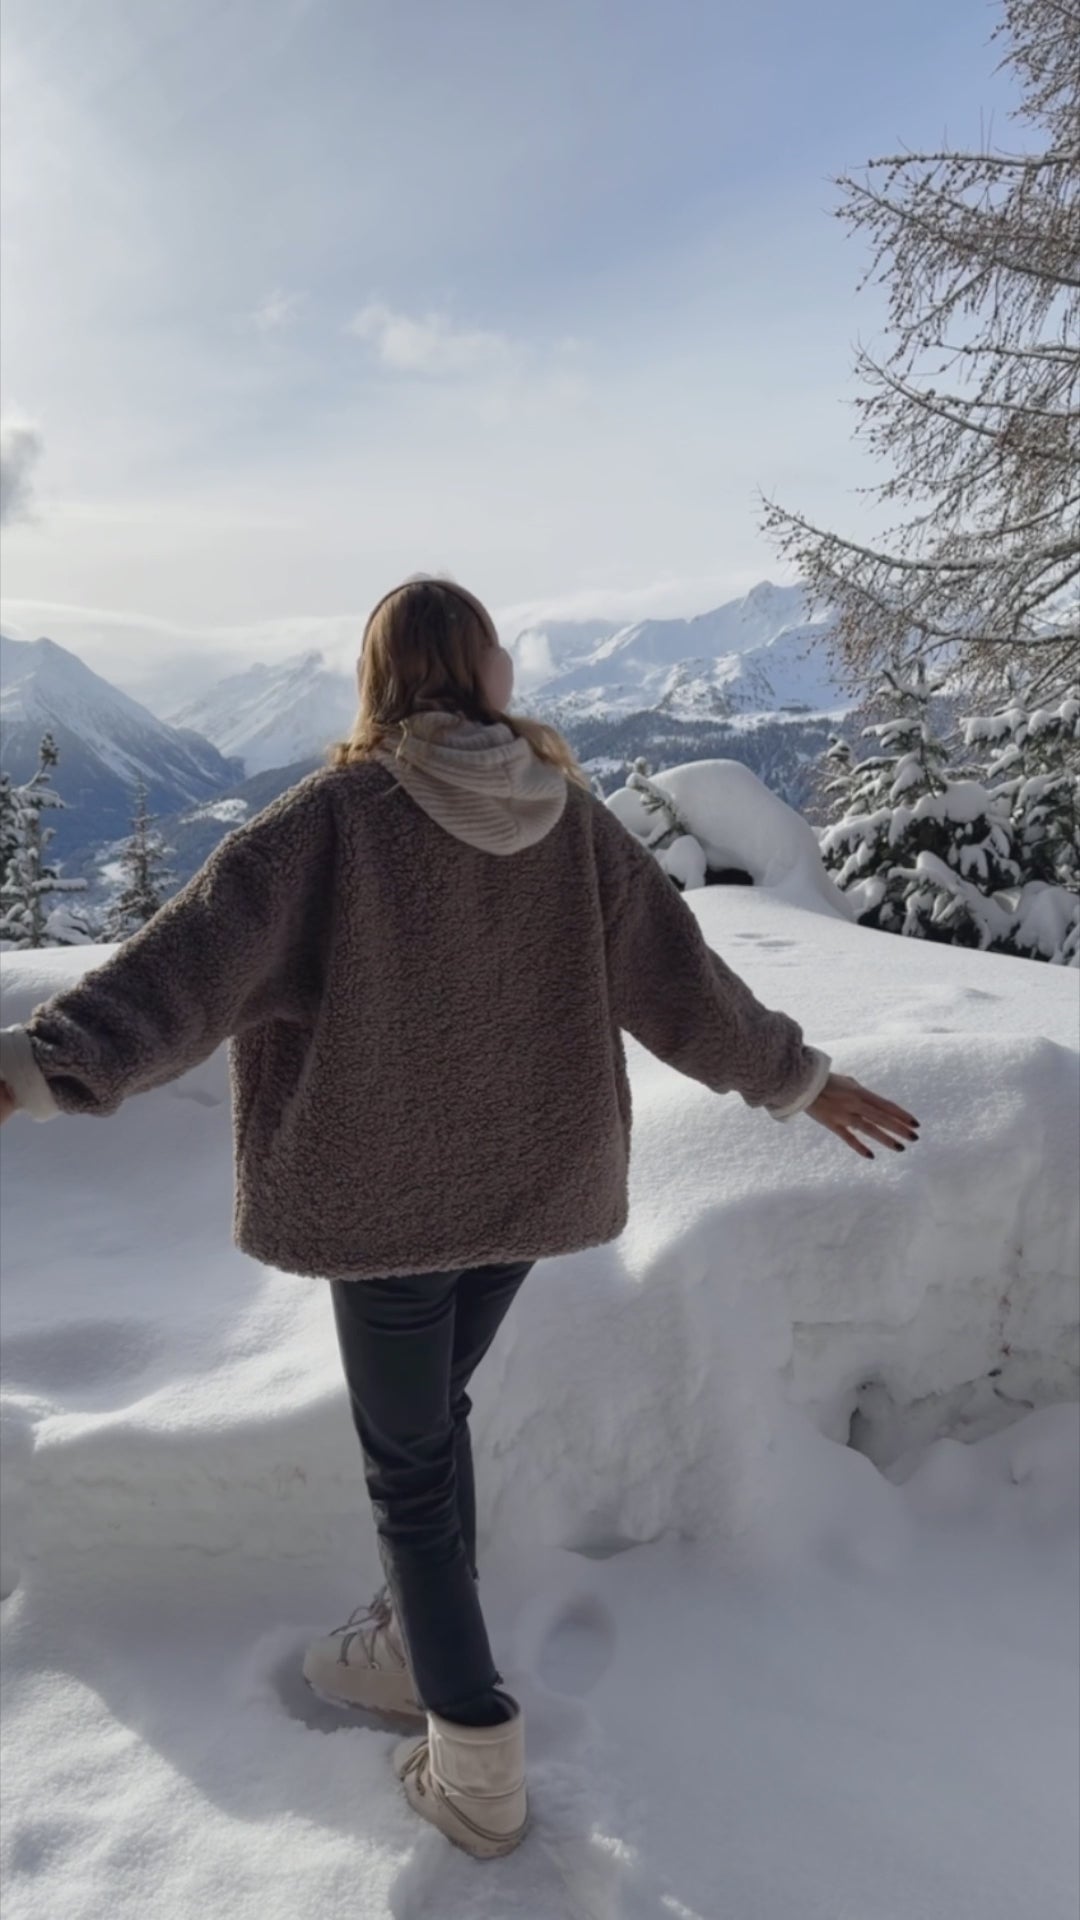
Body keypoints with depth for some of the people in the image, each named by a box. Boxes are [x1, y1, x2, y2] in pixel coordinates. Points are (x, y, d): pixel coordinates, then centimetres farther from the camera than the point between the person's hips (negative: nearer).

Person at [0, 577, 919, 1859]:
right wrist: (794, 1077, 15)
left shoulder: (340, 814, -15)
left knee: (409, 1459, 12)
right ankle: (414, 1646, 42)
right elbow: (677, 977, 3)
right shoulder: (570, 817, -2)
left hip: (388, 1197, -4)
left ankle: (475, 1763, 21)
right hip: (526, 1181, 5)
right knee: (431, 1414, 25)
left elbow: (200, 955, -25)